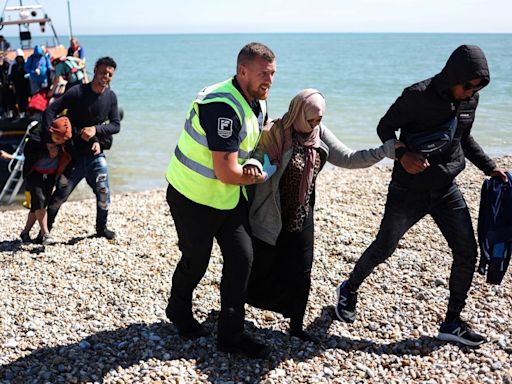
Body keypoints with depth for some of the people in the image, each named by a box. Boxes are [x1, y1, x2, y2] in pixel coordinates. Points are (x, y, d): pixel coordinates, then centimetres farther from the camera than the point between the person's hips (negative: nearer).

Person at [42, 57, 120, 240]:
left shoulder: (111, 97, 0)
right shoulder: (77, 92, -12)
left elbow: (116, 125, 0)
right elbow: (50, 111, -14)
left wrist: (96, 129, -18)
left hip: (96, 154, 3)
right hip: (74, 154, -3)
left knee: (103, 192, -1)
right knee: (60, 194, 2)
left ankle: (101, 227, 22)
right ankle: (45, 229, 18)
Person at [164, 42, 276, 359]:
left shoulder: (257, 103, 0)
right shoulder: (223, 107, -30)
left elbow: (261, 140, 19)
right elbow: (226, 173, -30)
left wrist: (252, 169, -2)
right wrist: (257, 177, -12)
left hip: (230, 197, 8)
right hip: (194, 198, -7)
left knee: (242, 257, 2)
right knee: (196, 260, 10)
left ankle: (231, 335, 15)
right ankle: (179, 310, 41)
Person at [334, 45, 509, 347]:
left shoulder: (470, 99, 0)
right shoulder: (418, 96, -19)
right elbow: (385, 127, -10)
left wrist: (490, 167, 10)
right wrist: (403, 154, -28)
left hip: (446, 190, 6)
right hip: (408, 191, -5)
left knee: (467, 253, 2)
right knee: (382, 250, 7)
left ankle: (453, 323, 17)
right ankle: (349, 290, 35)